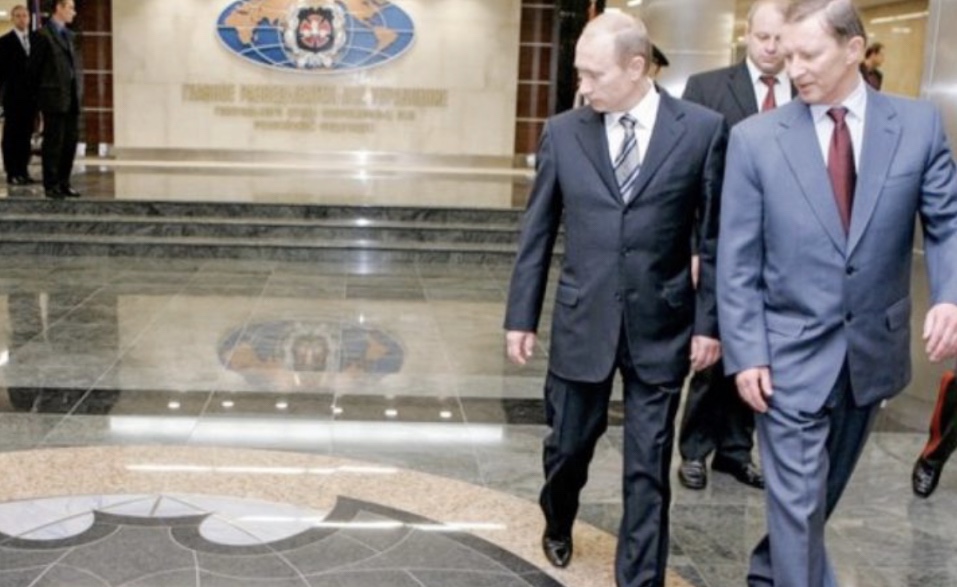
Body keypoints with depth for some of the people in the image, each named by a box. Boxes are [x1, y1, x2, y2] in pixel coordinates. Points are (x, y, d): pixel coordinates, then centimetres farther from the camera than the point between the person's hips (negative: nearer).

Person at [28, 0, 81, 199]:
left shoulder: (69, 35, 16)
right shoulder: (43, 35, -7)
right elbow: (34, 68, -4)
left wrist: (79, 92, 9)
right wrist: (40, 95, 1)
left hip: (72, 100, 7)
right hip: (54, 99, -7)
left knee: (71, 142, 7)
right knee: (53, 143, -1)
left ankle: (63, 183, 16)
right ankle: (51, 185, 6)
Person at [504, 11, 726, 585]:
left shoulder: (703, 128, -6)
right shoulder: (563, 131, -1)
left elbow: (715, 235, -1)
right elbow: (537, 232, 4)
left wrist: (710, 319, -3)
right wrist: (522, 315, 4)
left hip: (662, 326, -1)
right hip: (582, 322, 2)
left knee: (648, 468, 6)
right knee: (569, 444, 18)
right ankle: (558, 524, 49)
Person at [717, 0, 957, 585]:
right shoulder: (755, 138, -7)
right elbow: (737, 260, -6)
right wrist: (745, 352, -11)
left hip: (874, 347, 3)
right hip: (792, 351, -3)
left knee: (826, 488, 20)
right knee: (798, 500, 0)